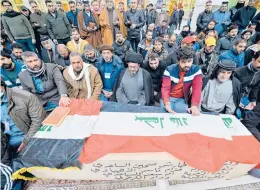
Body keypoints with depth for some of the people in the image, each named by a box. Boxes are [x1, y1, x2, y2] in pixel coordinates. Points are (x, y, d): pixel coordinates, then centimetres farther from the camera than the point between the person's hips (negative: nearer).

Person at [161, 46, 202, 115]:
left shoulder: (196, 70, -12)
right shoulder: (170, 70, -17)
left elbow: (197, 89, -18)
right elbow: (165, 88, -26)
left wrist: (194, 105, -34)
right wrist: (167, 103, -45)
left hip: (182, 99, 1)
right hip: (168, 97, -1)